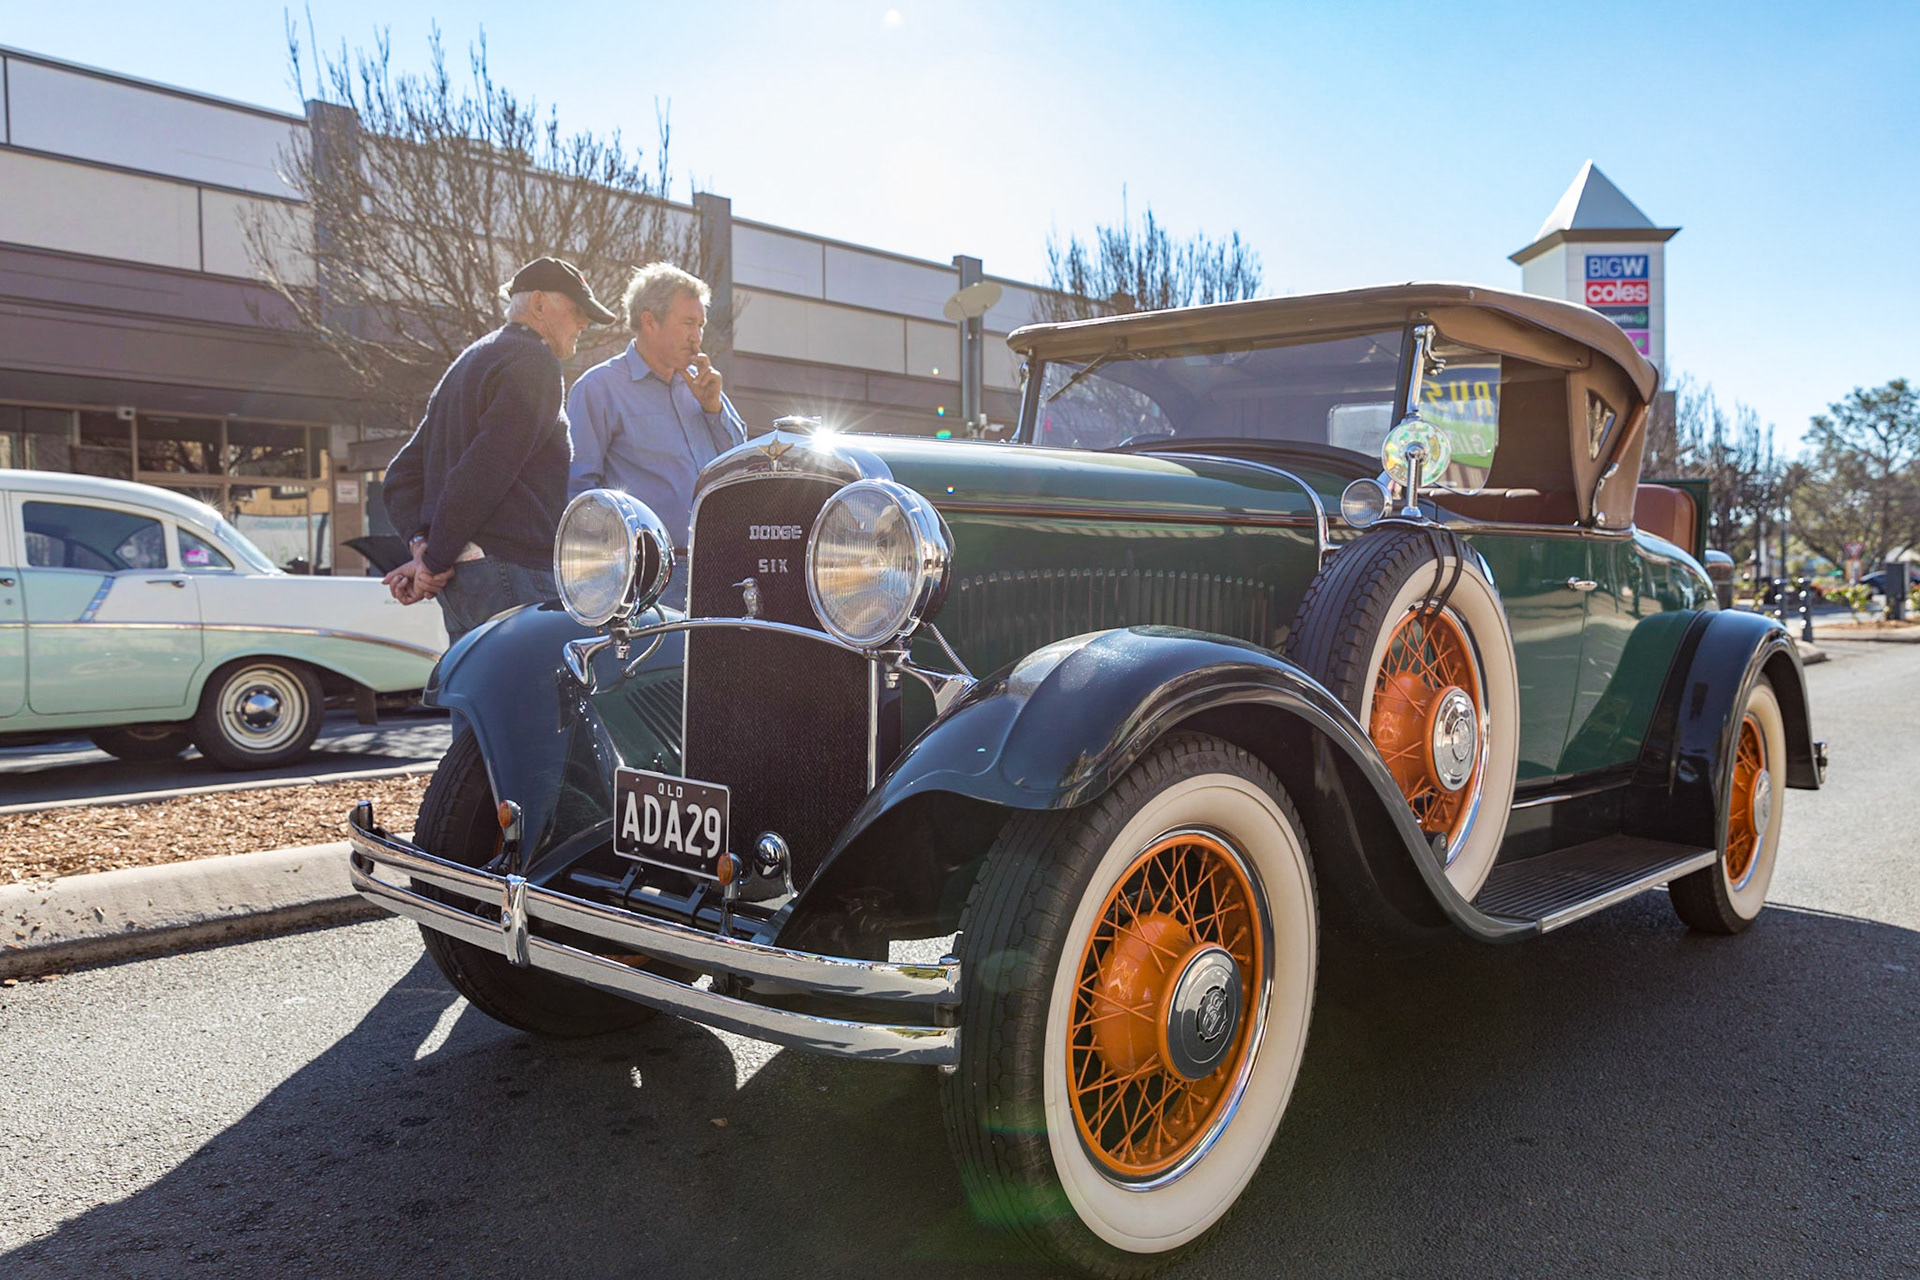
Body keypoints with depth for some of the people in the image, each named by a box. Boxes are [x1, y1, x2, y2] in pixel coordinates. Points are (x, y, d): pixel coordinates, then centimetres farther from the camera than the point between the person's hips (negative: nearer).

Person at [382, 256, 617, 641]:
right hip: (512, 571, -10)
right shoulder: (534, 362, -6)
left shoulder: (467, 363, 25)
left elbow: (403, 473, 20)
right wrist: (435, 559, -12)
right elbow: (483, 471, -17)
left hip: (458, 580, 10)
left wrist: (420, 542, 5)